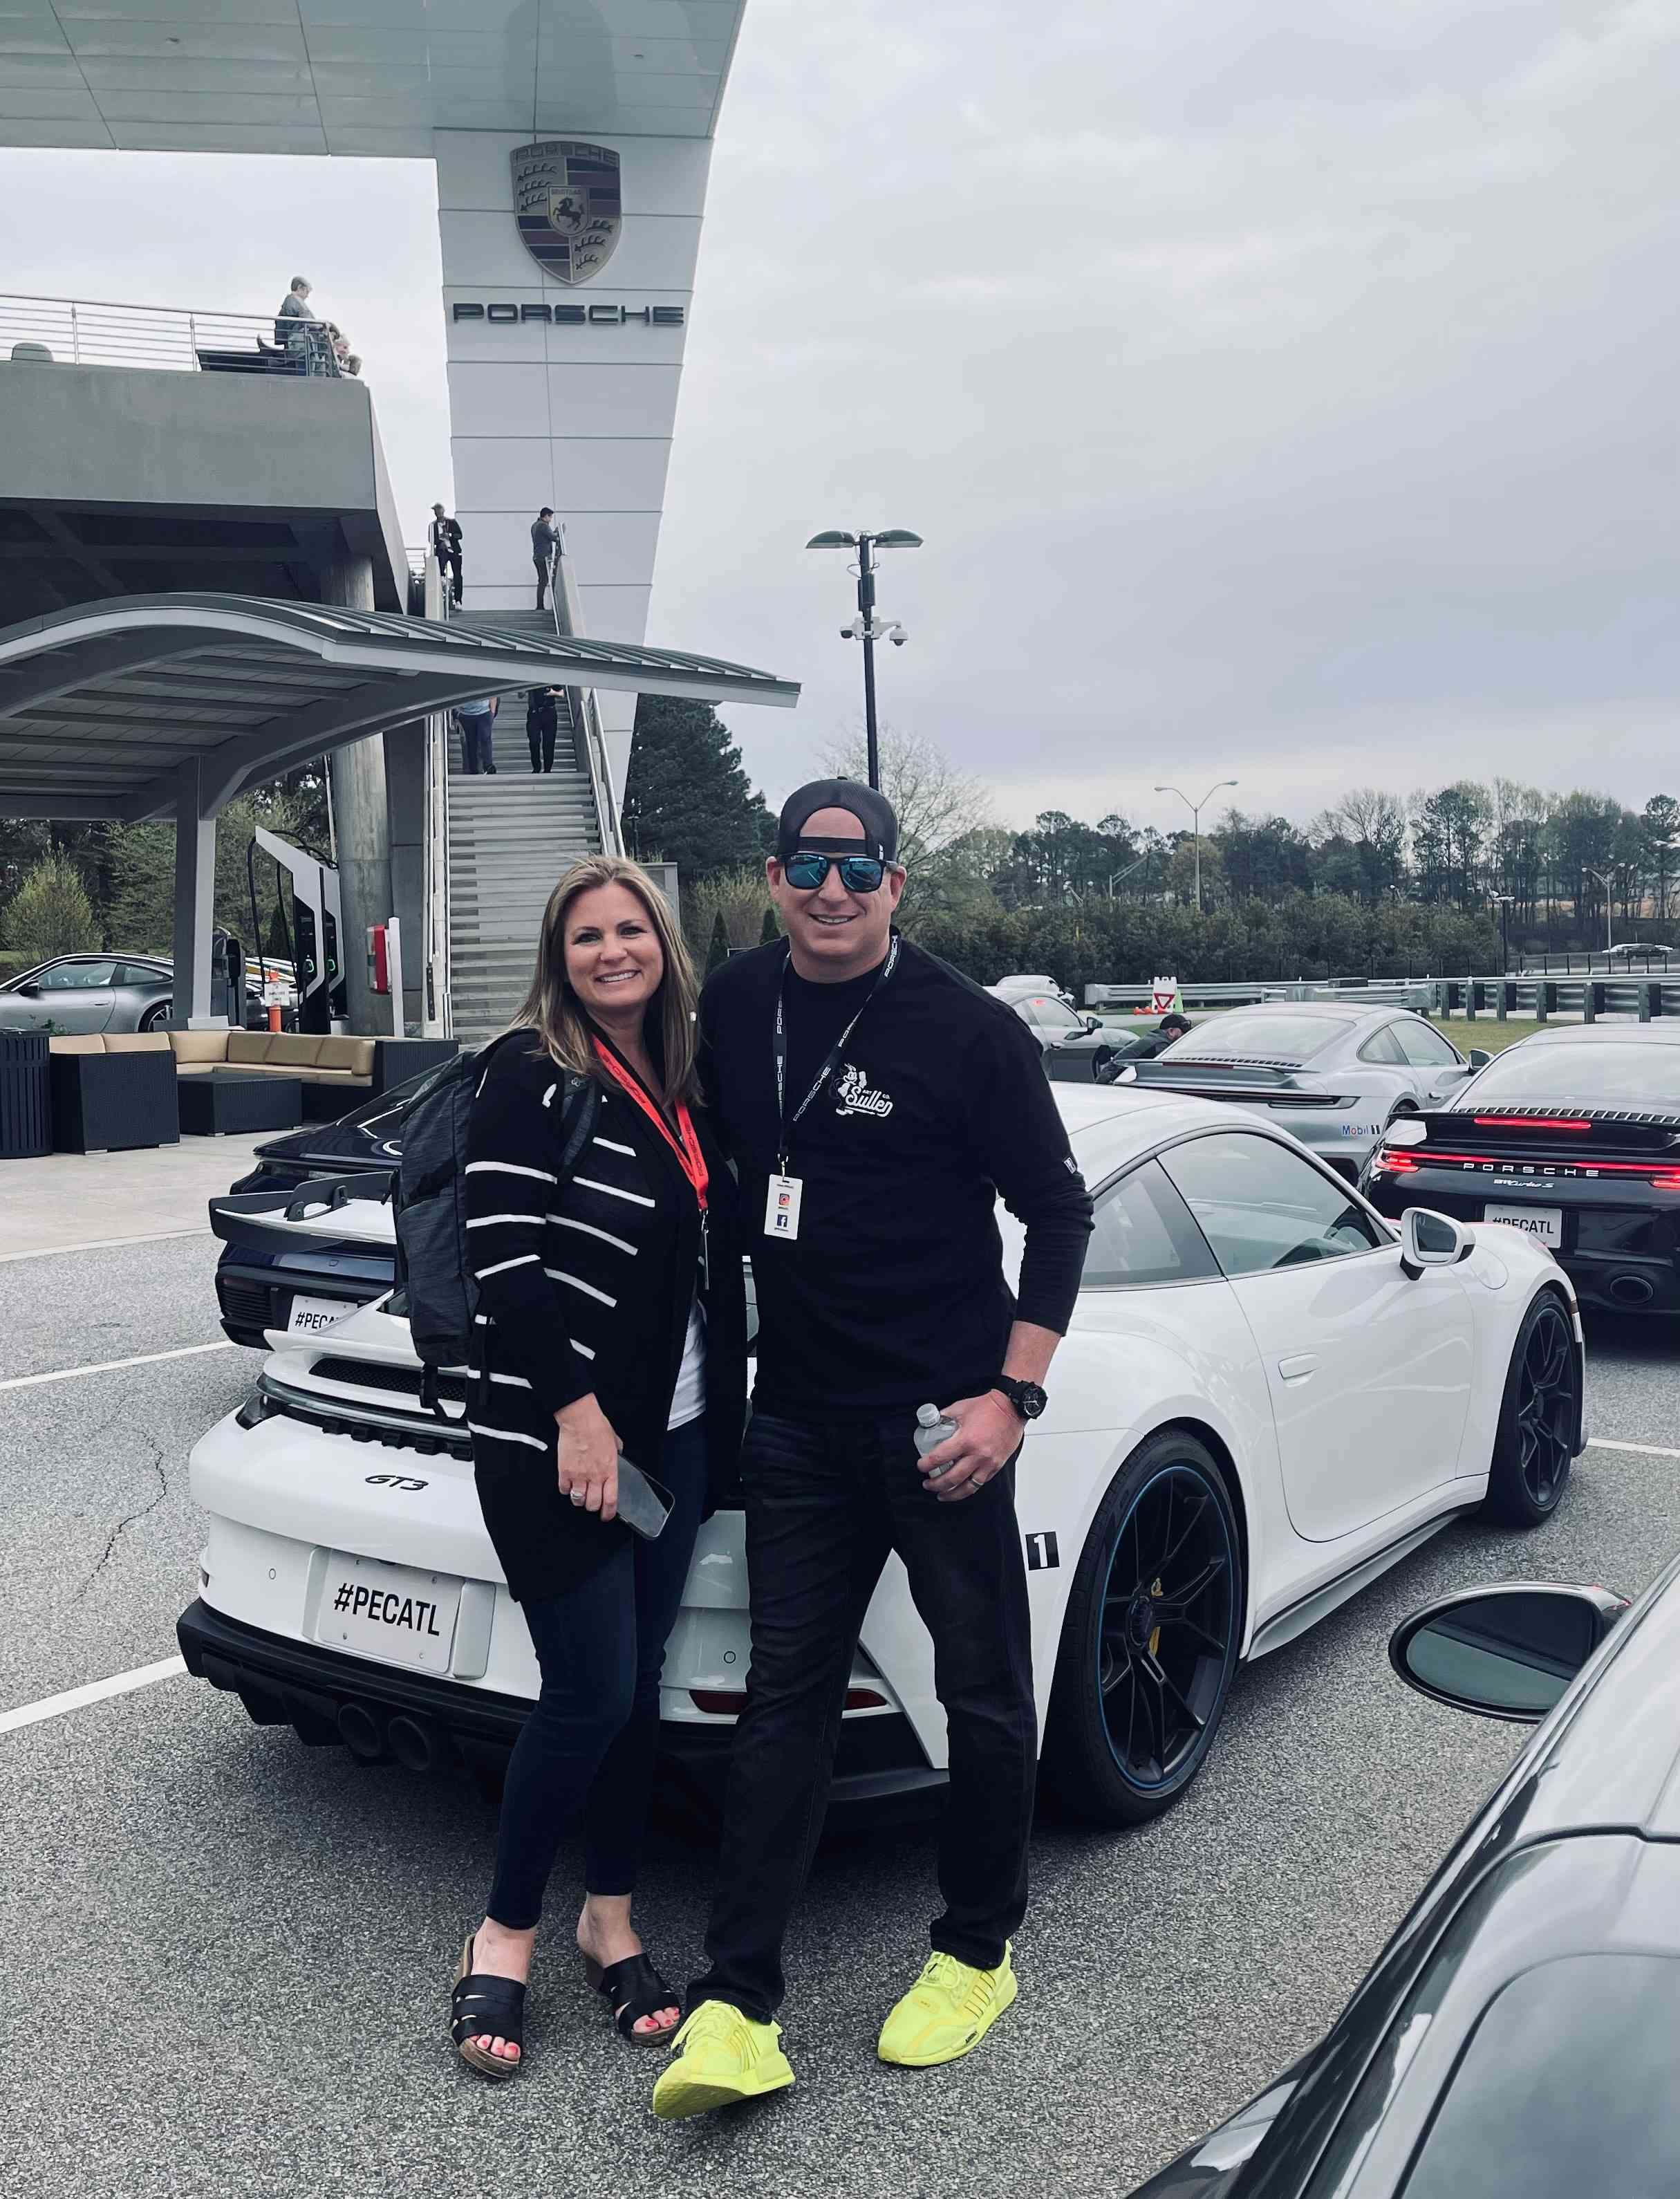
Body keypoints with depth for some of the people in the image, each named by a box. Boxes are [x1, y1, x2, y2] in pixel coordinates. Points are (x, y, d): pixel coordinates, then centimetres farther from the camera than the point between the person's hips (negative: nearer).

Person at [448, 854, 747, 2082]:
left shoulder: (684, 1082, 11)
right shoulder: (533, 1075, -9)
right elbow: (504, 1257, -15)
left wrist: (725, 1405, 12)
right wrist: (576, 1410, -18)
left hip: (673, 1434, 6)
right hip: (557, 1439, -6)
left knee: (640, 1684, 12)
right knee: (593, 1695, -4)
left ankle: (611, 1920, 29)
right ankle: (505, 1934, 18)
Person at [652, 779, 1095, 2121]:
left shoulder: (969, 1030, -9)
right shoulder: (731, 1007, 5)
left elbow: (1059, 1212, -5)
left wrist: (1013, 1394, -12)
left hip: (944, 1417, -3)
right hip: (798, 1420, 4)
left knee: (986, 1697, 10)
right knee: (787, 1698, 6)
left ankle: (978, 1953, 30)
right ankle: (738, 2009, 11)